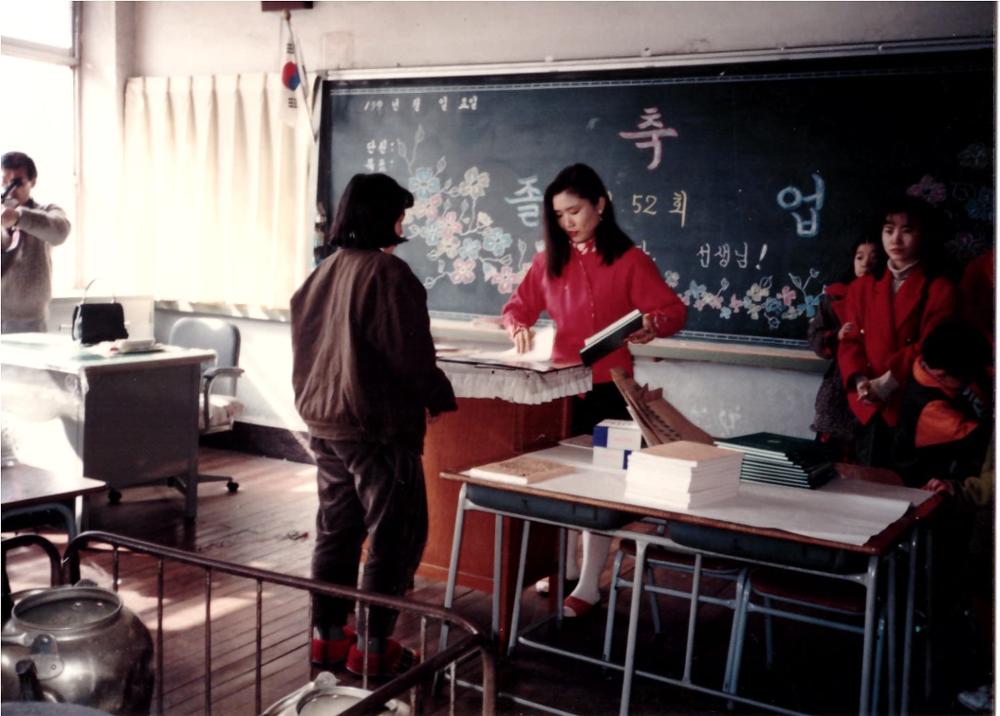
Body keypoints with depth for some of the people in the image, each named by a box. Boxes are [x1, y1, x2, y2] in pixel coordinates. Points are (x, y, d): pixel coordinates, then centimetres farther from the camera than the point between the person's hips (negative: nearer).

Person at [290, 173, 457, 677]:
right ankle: (372, 646, 8)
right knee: (393, 536, 3)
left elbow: (307, 345, 15)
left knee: (336, 530, 16)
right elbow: (410, 355, -17)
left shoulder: (322, 273, 8)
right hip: (377, 425, -8)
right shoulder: (388, 272, -16)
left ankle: (327, 635, 24)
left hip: (324, 422, 8)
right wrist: (438, 397, 0)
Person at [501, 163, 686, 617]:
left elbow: (674, 312, -7)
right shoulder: (548, 260, 7)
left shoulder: (628, 259, -5)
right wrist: (518, 327, -11)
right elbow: (518, 306, 12)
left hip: (609, 388, -4)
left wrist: (651, 326, -30)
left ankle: (590, 584, 8)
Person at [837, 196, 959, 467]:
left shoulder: (941, 289, 1)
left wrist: (886, 383, -17)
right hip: (867, 408, 3)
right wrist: (860, 381, -12)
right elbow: (851, 341, 7)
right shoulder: (861, 287, 14)